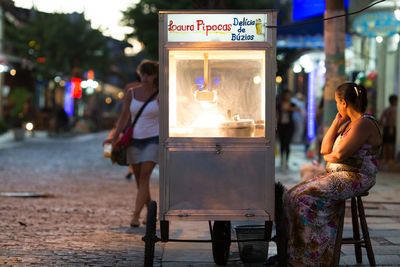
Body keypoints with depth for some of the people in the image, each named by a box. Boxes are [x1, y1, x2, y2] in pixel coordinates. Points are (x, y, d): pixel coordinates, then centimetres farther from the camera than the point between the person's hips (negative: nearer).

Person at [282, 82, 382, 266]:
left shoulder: (364, 124, -13)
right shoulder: (347, 124, 19)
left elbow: (340, 154, -21)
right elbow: (325, 150, 13)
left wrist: (329, 157, 2)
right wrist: (337, 122, 9)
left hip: (354, 178, -10)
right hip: (335, 175, 10)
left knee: (306, 198, -25)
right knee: (291, 195, -6)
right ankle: (293, 251, -10)